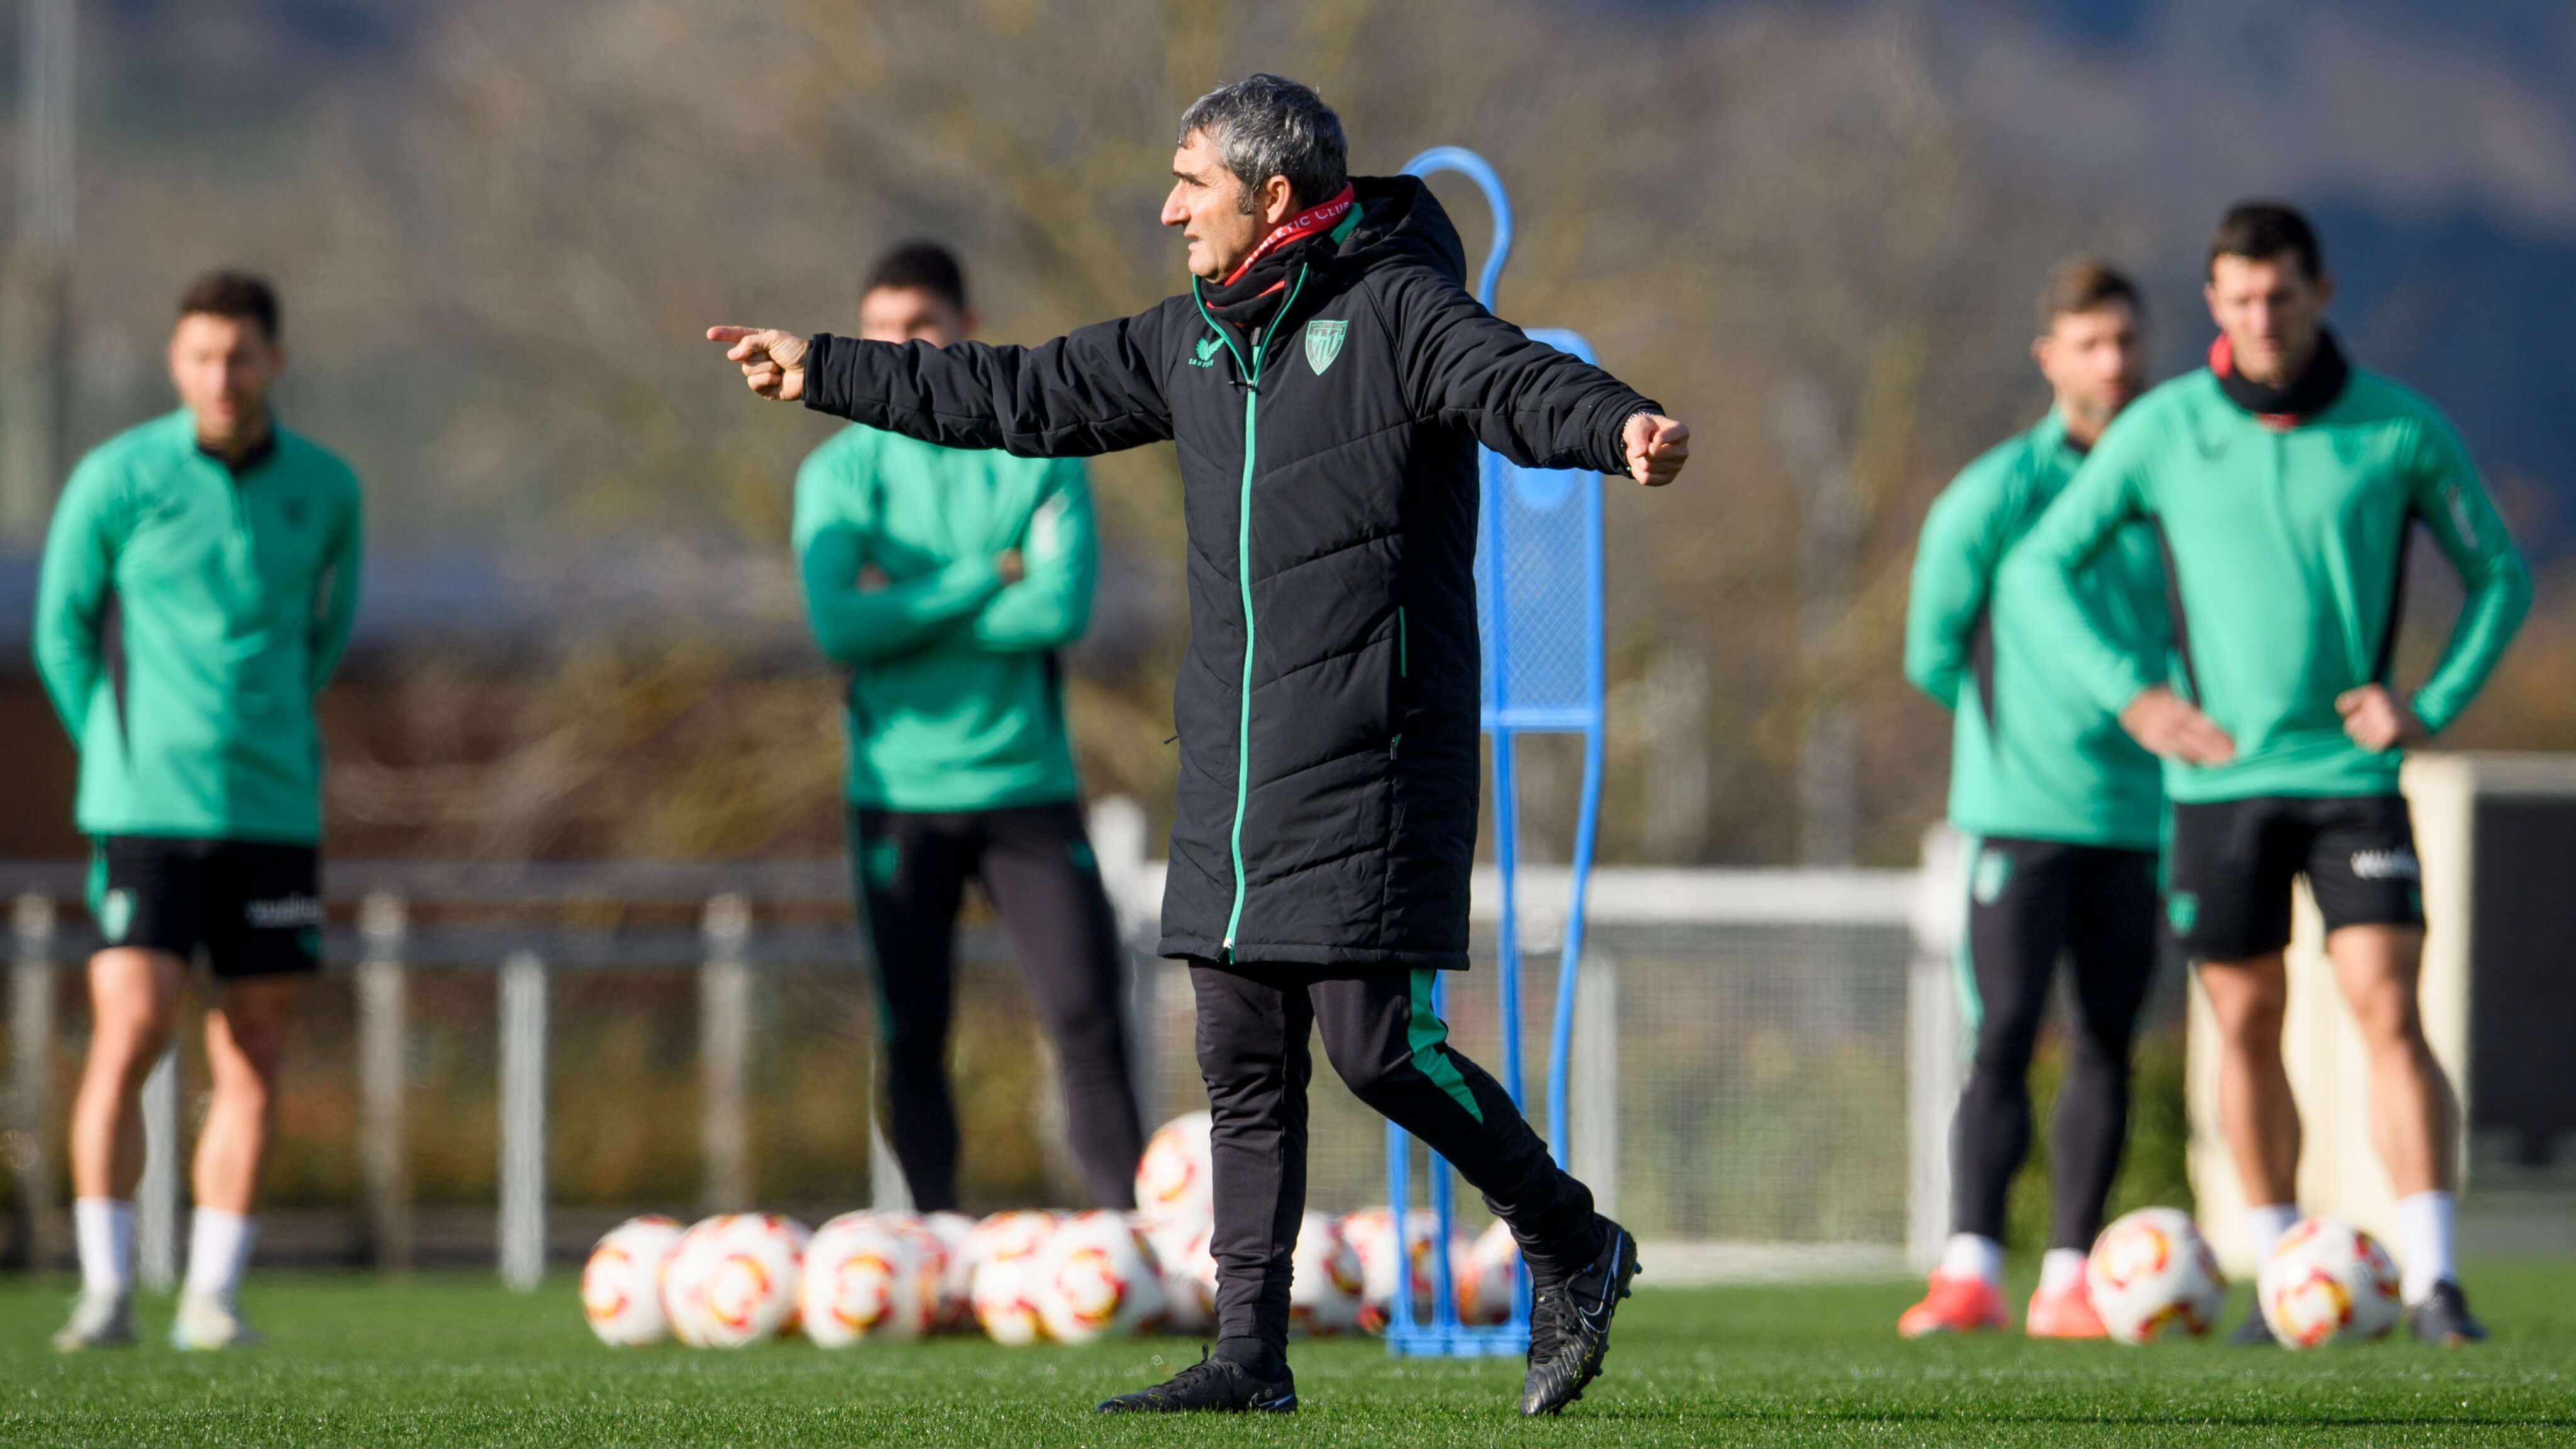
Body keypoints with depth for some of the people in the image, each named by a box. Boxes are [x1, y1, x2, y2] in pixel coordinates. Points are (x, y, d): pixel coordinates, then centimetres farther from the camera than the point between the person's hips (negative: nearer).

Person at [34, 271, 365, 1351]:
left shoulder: (326, 489, 4)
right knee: (126, 1039, -12)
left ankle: (211, 1298, 8)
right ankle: (106, 1292, -6)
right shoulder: (116, 480, -5)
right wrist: (125, 755, 8)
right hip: (146, 813, -3)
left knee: (253, 1061, 2)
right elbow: (62, 631, 6)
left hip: (274, 814, 3)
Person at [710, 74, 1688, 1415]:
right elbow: (1026, 397, 24)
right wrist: (824, 373, 28)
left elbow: (1516, 383, -26)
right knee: (1243, 1060, 6)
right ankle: (1250, 1353, 10)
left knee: (1376, 1047, -9)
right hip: (1232, 773, 8)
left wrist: (1617, 427, -49)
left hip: (1366, 773, -8)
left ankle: (1572, 1251, 11)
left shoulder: (1395, 312, -9)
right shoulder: (1193, 338, 14)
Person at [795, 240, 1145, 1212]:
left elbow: (1063, 609, -13)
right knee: (914, 1039, 1)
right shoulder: (839, 473, 3)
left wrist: (905, 614, -12)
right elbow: (839, 628, -12)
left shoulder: (1039, 459, 3)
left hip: (1027, 782, 0)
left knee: (1089, 1018, -8)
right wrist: (984, 580, -11)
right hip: (901, 794, 0)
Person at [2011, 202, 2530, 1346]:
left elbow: (2500, 574, 10)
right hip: (2219, 777, 1)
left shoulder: (2403, 432, -2)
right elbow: (2042, 565, 5)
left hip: (2352, 774, -1)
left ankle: (2434, 1283, -14)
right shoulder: (2162, 430, -1)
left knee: (2388, 1013, -12)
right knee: (2248, 1029, 7)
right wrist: (2130, 695, -6)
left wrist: (2433, 704, -4)